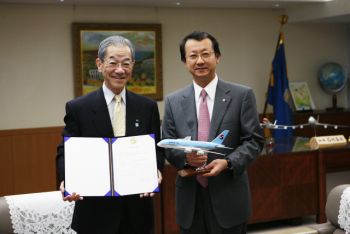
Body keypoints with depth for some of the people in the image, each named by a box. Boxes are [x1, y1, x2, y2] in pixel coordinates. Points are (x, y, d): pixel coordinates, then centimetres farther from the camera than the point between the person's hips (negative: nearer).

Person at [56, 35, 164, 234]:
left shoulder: (148, 107, 4)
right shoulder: (78, 108, -3)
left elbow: (157, 149, 7)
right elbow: (66, 152, -2)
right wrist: (67, 180, -22)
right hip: (96, 213, -2)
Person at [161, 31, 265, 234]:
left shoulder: (242, 95, -1)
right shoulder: (173, 101, 6)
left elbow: (254, 140, -2)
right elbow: (167, 146, 7)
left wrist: (228, 162, -18)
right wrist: (185, 156, -15)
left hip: (228, 198, -2)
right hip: (189, 200, 2)